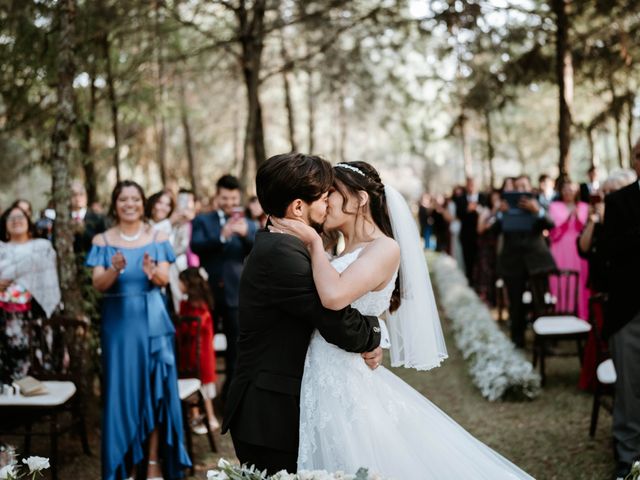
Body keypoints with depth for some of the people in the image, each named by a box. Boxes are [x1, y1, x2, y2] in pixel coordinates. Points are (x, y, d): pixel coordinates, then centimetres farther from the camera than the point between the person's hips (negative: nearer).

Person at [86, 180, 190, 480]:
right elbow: (98, 284, -7)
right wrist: (114, 270, -28)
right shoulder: (103, 241, 3)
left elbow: (164, 280, -8)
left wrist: (153, 273, -31)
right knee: (121, 389, 1)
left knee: (155, 387, -1)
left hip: (151, 320, 0)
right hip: (118, 322, 0)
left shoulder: (157, 237, 4)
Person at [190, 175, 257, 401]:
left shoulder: (248, 224, 5)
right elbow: (195, 246, -15)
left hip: (236, 293, 1)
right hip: (207, 291, 0)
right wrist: (222, 236, -31)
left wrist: (246, 234, -27)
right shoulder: (202, 221, 2)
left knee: (236, 346, 4)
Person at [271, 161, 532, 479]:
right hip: (322, 385, 8)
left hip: (345, 388, -8)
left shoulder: (384, 248, -13)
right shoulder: (345, 253, 14)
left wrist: (314, 242, -16)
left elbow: (333, 296, -30)